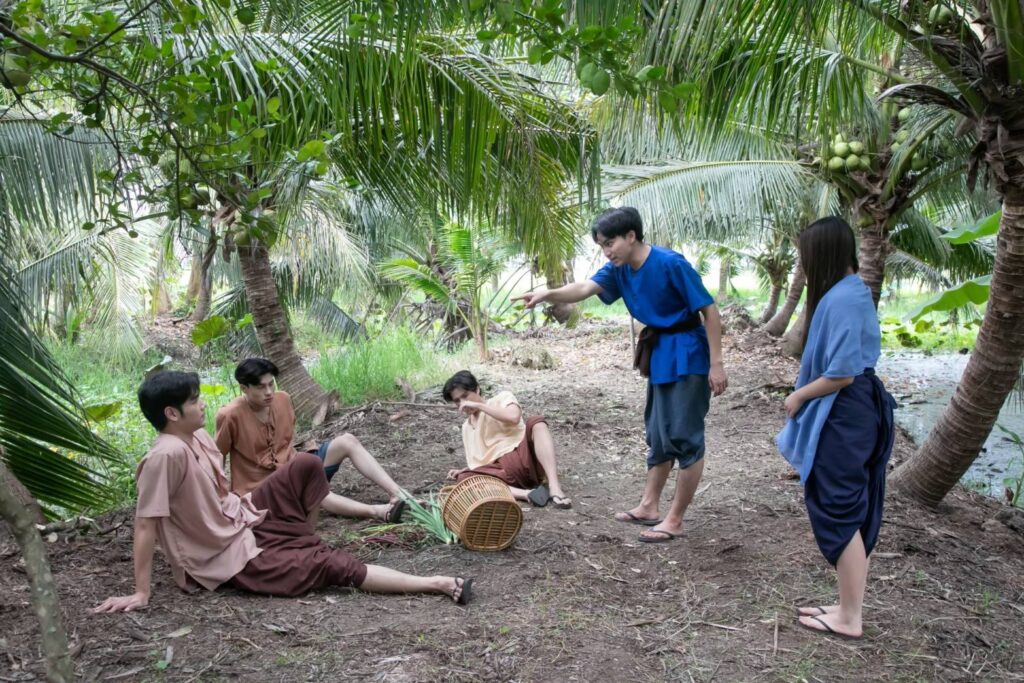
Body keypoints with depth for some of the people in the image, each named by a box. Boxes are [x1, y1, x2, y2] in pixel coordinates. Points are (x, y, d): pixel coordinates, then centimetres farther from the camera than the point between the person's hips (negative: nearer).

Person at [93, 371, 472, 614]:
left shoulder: (197, 435, 0)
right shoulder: (167, 454, -27)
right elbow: (146, 524, -26)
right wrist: (140, 594, -24)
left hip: (243, 519, 9)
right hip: (230, 556, -9)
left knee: (307, 465, -7)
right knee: (336, 565, -15)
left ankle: (303, 544, 12)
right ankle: (437, 584, -13)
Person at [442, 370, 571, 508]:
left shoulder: (501, 398, 10)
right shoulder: (467, 427, 25)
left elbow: (514, 417, -14)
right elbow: (477, 461, 29)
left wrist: (479, 405, -8)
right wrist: (462, 471, 8)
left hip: (525, 457, -3)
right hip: (505, 472, 3)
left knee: (536, 422, -31)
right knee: (464, 479, -25)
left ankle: (554, 488, -42)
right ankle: (526, 493, -38)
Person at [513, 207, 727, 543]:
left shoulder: (670, 264, -22)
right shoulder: (619, 269, 0)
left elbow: (710, 310, -18)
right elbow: (585, 288, -15)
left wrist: (716, 364, -19)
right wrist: (547, 294, -34)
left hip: (687, 356, -9)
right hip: (660, 356, 9)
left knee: (685, 436, -3)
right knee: (658, 434, 16)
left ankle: (675, 520, 4)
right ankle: (648, 507, 27)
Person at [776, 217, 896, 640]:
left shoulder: (840, 298, -21)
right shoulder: (852, 290, 11)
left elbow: (841, 373, -23)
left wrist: (799, 397, -9)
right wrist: (806, 395, 12)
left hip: (842, 417, -10)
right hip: (854, 411, 10)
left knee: (839, 512, 0)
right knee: (853, 513, 16)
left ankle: (849, 618, 12)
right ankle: (849, 606, 27)